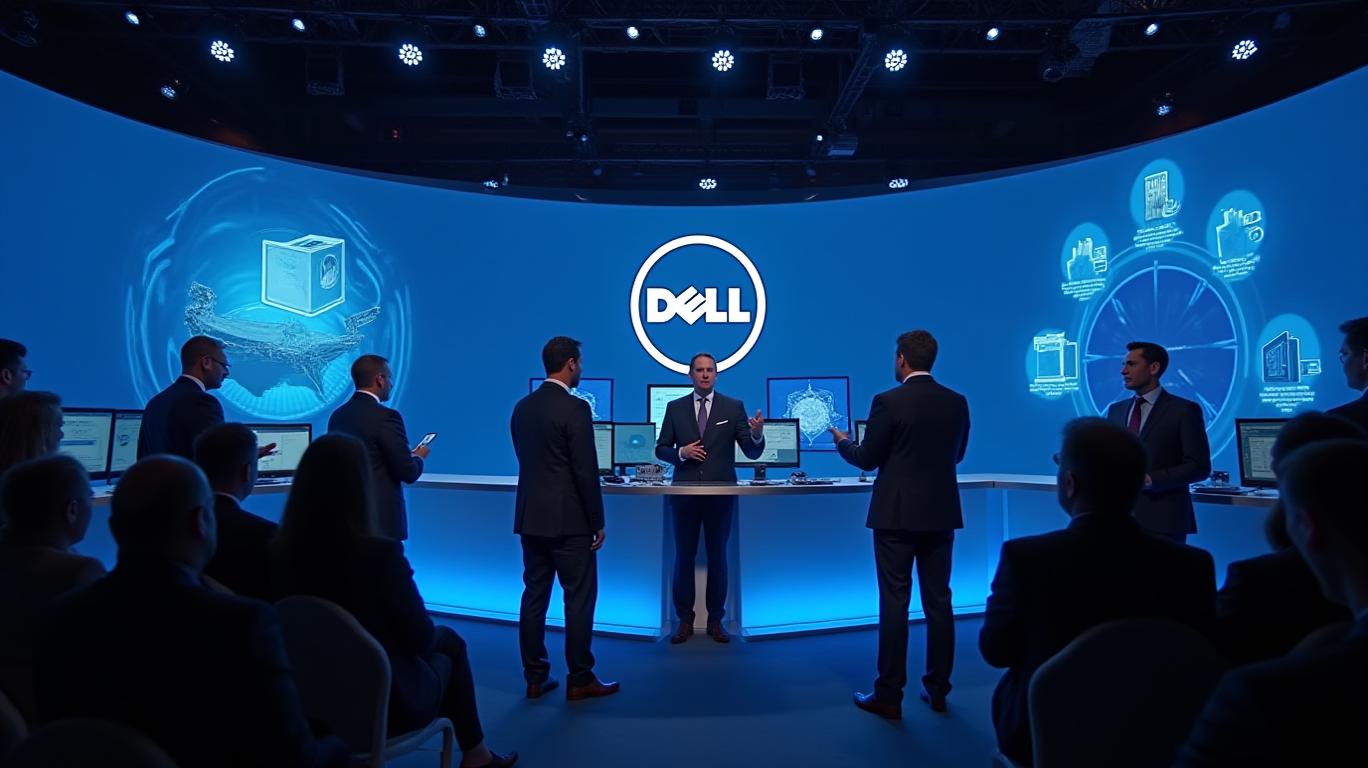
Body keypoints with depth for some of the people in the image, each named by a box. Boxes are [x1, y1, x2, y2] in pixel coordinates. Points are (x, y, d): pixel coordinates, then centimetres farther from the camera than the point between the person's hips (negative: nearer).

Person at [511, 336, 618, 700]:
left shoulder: (521, 407, 7)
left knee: (534, 596, 11)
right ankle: (580, 679, 11)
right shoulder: (575, 408, -15)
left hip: (530, 516, 7)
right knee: (579, 598, 3)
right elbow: (586, 472, -17)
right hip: (568, 520, -7)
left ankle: (535, 677, 19)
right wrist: (598, 522, -9)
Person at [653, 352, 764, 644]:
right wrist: (681, 452, -14)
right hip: (685, 494, 1)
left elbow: (752, 452, -2)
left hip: (721, 495, -1)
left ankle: (715, 621, 21)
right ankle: (685, 621, 20)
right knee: (684, 557, 8)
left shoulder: (734, 407, 1)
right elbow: (661, 449, 6)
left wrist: (757, 434, -24)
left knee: (718, 557, 9)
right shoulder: (675, 408, 5)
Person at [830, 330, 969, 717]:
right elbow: (956, 454, 15)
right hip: (941, 514, 5)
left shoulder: (888, 401, -13)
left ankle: (888, 695, 7)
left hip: (896, 515, -5)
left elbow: (867, 459, -8)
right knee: (939, 602, 12)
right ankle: (937, 690, 21)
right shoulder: (957, 402, 4)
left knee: (894, 603, 1)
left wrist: (842, 442, 12)